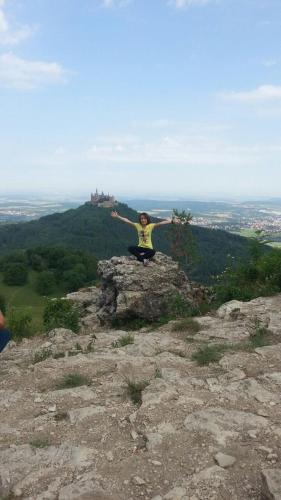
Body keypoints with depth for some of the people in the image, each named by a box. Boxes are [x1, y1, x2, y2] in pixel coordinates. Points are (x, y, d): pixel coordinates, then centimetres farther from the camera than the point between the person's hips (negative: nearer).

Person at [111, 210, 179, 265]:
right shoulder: (137, 225, -1)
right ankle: (143, 259, -27)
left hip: (148, 248, -3)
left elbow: (161, 223, -20)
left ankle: (141, 255, -15)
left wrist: (172, 221, -31)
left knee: (153, 252, -36)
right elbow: (127, 221, -4)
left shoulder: (150, 226, -9)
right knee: (130, 248, -25)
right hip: (140, 247, 3)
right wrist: (117, 216, -9)